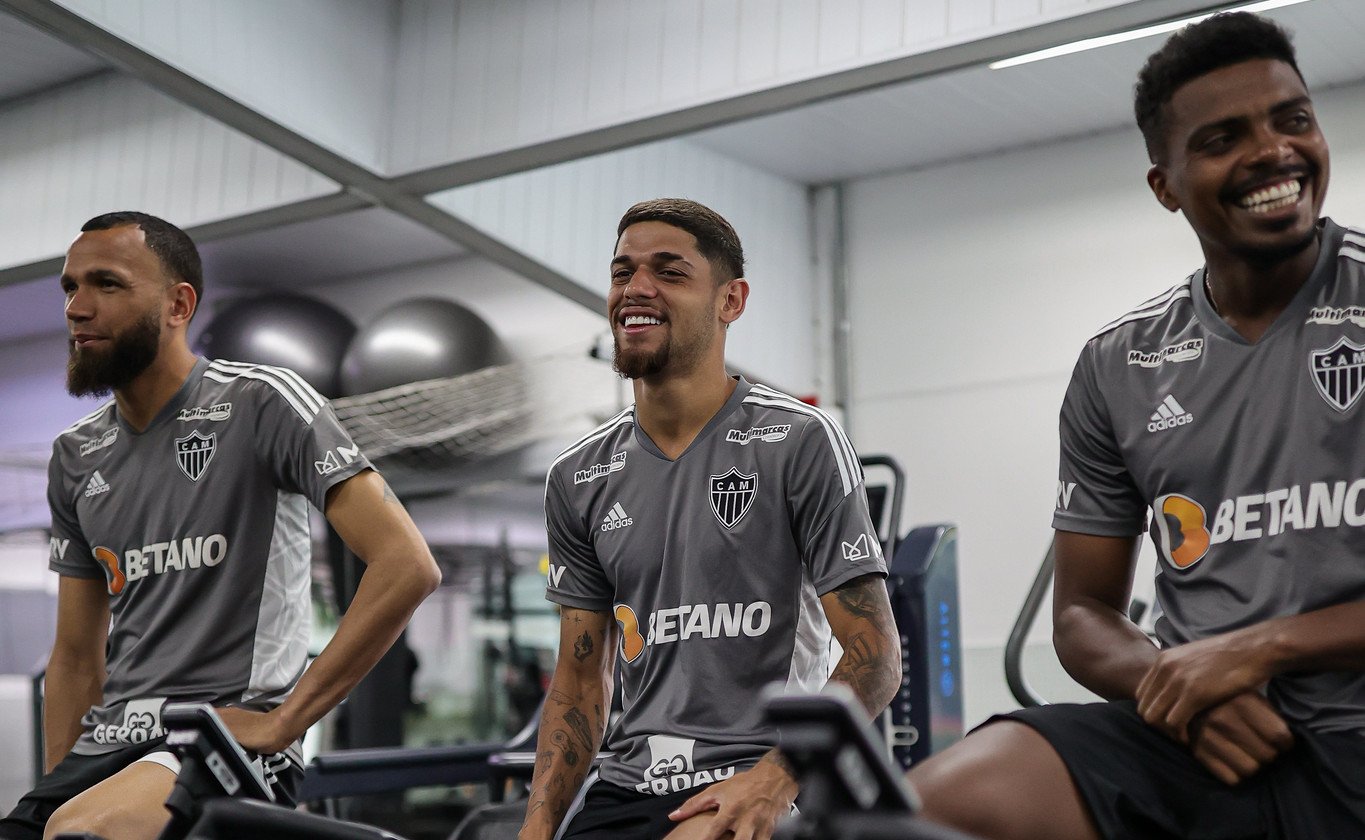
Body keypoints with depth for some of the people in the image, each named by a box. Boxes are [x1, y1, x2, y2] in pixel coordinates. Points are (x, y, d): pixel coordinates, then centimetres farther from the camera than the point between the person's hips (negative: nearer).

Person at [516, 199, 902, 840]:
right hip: (627, 787, 5)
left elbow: (875, 657, -8)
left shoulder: (800, 442, -5)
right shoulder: (579, 478, 10)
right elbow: (581, 678, 14)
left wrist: (775, 778, -22)